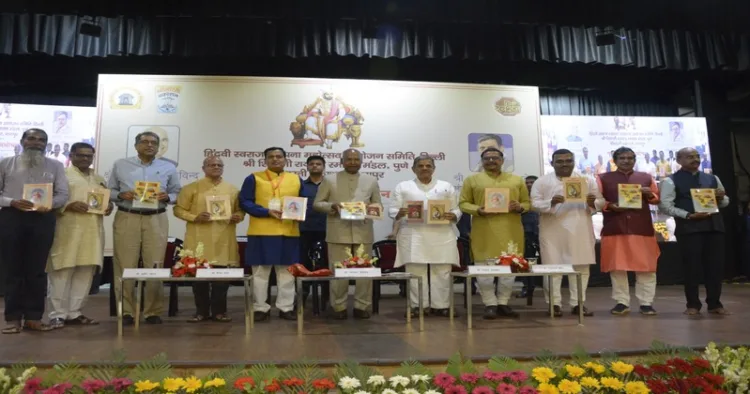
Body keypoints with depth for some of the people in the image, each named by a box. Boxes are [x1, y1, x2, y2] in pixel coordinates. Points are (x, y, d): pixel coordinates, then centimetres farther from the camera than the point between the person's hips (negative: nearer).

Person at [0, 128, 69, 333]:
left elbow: (63, 194, 5)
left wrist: (50, 204, -15)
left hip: (43, 219, 1)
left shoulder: (55, 166, 10)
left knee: (36, 270, 2)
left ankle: (33, 317, 8)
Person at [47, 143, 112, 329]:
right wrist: (69, 206, -19)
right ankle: (58, 314, 4)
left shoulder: (99, 179, 21)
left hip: (92, 232, 6)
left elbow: (107, 199, 24)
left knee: (86, 273, 5)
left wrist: (110, 206, 2)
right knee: (62, 272, -4)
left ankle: (74, 313, 13)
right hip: (67, 231, -5)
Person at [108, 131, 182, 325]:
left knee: (155, 266, 0)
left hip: (156, 220, 0)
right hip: (126, 219, 0)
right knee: (125, 266, -1)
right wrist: (121, 195, -9)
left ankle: (153, 311, 8)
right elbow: (110, 191, 11)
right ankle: (125, 311, 8)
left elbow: (177, 193, 12)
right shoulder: (120, 165, 10)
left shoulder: (169, 168, 10)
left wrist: (167, 197, -9)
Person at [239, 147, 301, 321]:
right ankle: (261, 308, 14)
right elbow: (244, 202, -4)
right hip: (261, 233, -2)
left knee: (286, 272, 7)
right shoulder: (254, 178, 3)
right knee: (260, 272, 4)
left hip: (289, 233, 3)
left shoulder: (296, 179, 13)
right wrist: (267, 212, -16)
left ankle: (286, 308, 17)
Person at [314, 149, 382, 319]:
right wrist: (332, 206, -13)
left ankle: (362, 306, 15)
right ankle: (339, 307, 14)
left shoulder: (371, 181, 12)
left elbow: (378, 206, 14)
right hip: (338, 233, -2)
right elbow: (317, 204, 6)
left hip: (363, 233, 2)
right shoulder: (329, 180, 7)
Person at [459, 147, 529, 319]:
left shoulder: (517, 180, 13)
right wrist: (477, 210, -15)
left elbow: (527, 202, 14)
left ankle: (503, 303, 16)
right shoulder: (472, 180, 7)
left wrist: (520, 207, -9)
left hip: (510, 230, 2)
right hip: (484, 231, -2)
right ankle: (490, 304, 9)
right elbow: (463, 203, 3)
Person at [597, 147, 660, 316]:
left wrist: (649, 195, -6)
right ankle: (622, 302, 8)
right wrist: (610, 206, -15)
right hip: (614, 228, -1)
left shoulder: (646, 177, 14)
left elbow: (658, 198, 16)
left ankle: (646, 302, 8)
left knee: (646, 266, 0)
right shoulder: (603, 178, 8)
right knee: (617, 266, 0)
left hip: (642, 227, 1)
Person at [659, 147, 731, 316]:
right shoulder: (671, 181, -1)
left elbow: (725, 202, 23)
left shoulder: (712, 178, 17)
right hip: (688, 228, -5)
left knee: (716, 265, 6)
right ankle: (693, 304, 9)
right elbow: (665, 205, -8)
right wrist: (688, 215, -17)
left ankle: (714, 303, 18)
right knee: (692, 266, -1)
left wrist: (721, 197, -1)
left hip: (714, 226, 5)